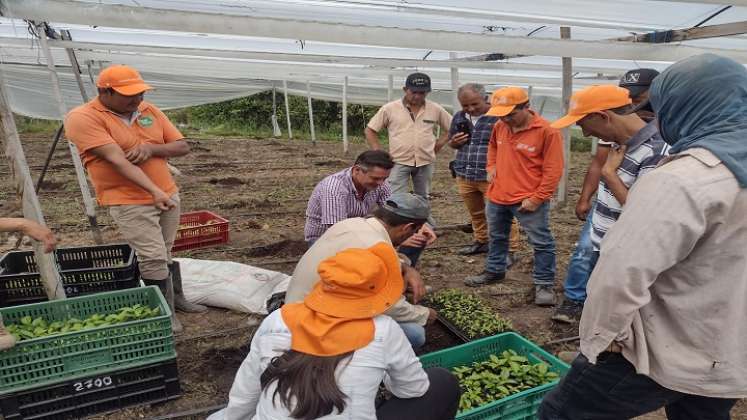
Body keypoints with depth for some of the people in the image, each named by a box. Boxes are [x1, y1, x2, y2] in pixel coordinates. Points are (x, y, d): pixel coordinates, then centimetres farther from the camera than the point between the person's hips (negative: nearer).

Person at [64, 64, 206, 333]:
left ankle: (176, 298, 29)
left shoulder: (149, 111, 6)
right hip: (129, 202, -5)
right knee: (153, 259, -6)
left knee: (164, 254, 16)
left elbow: (183, 147, 5)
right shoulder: (83, 118, -12)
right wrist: (155, 191, -32)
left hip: (168, 194, 5)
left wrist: (152, 148, -15)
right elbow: (117, 160, -24)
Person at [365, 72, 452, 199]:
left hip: (426, 163, 3)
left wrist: (438, 145, 5)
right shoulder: (389, 108, -3)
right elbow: (370, 131, 3)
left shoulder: (436, 109, 3)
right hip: (399, 162, -2)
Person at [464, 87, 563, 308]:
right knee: (497, 237, 21)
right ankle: (494, 271, 40)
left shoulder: (547, 131, -15)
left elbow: (553, 170, -14)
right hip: (497, 197, 6)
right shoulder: (500, 126, 3)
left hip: (529, 200, -6)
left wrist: (536, 199, -16)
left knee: (541, 242, 3)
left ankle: (544, 284, 17)